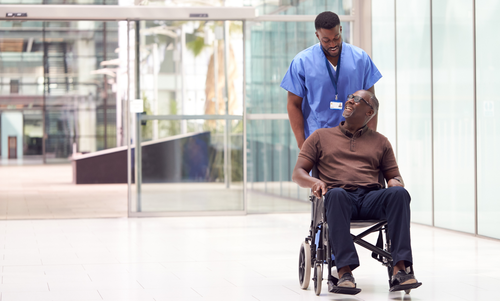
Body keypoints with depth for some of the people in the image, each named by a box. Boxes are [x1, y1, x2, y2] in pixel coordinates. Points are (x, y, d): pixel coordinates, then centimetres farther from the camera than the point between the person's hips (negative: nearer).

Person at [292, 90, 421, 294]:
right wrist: (313, 181, -9)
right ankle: (344, 273, -50)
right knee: (336, 193, -40)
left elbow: (394, 176, 23)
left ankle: (400, 270, -42)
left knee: (399, 193, -33)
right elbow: (298, 173, 16)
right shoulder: (321, 136, 23)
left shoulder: (380, 142, 28)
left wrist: (395, 182, -3)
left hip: (371, 198, 2)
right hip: (340, 198, -2)